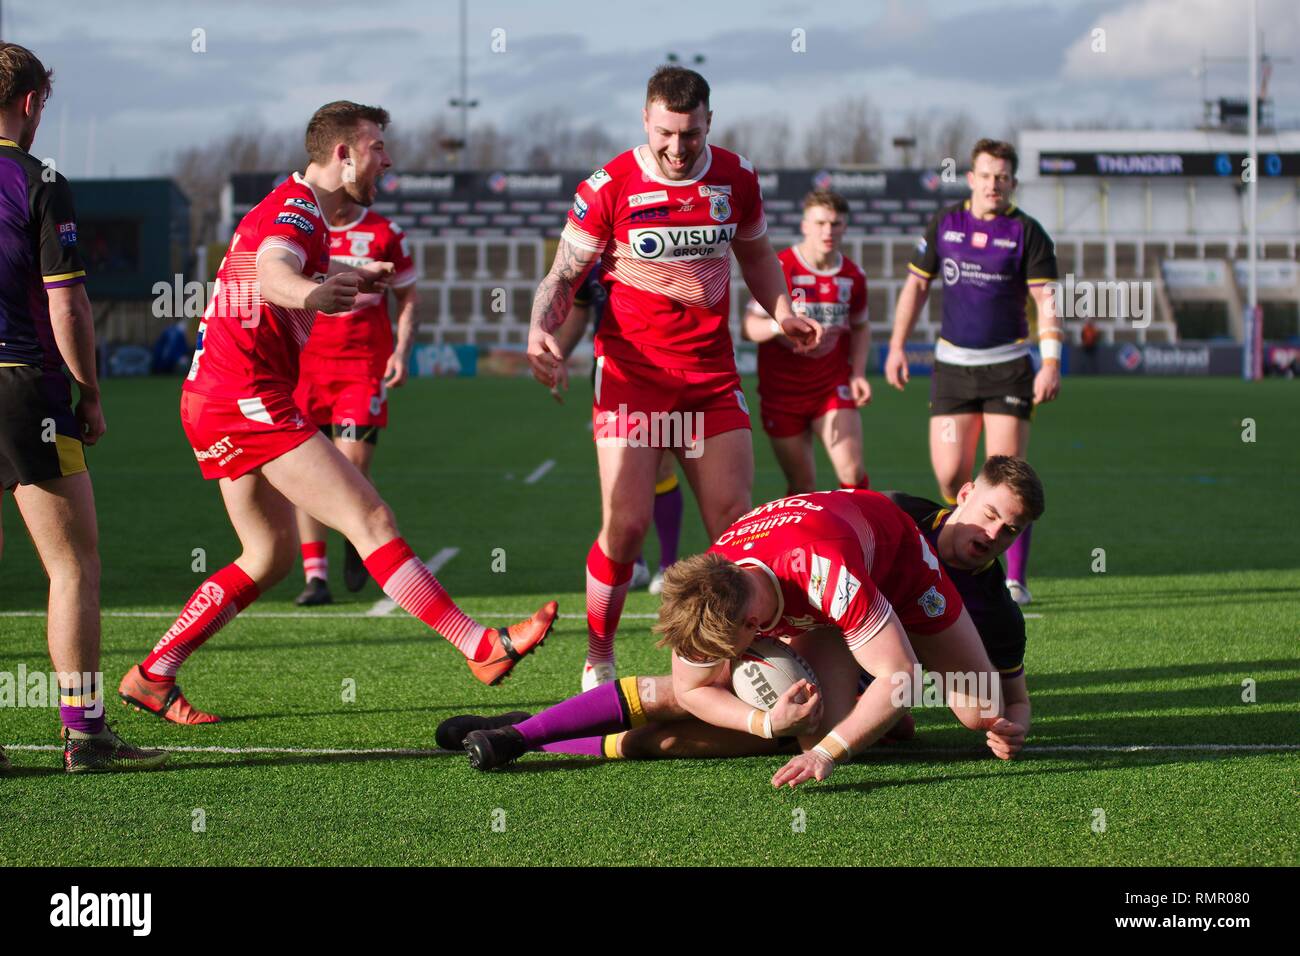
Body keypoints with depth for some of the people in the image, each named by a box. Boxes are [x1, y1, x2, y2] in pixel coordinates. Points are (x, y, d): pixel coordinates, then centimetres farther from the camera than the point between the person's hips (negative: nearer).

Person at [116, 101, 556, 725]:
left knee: (271, 555, 16)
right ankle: (482, 649, -16)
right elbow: (271, 273, -37)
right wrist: (311, 292, -58)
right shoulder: (295, 211, -14)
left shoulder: (299, 211, 18)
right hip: (249, 400, -11)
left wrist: (357, 274, 56)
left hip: (217, 404, 11)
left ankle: (151, 678, 17)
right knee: (370, 519, -13)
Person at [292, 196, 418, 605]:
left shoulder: (384, 233, 3)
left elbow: (408, 297, 10)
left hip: (363, 367, -2)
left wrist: (401, 351, -2)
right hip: (307, 366, 2)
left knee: (352, 468, -11)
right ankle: (316, 578, 2)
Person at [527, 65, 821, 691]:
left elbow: (755, 254, 22)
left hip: (712, 375, 4)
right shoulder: (608, 187, -7)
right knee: (626, 523, -11)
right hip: (630, 374, -4)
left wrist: (783, 312, 5)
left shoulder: (736, 178, 4)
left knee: (734, 521, -3)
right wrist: (540, 329, -19)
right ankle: (598, 661, 6)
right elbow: (565, 275, 0)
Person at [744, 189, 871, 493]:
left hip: (834, 388, 2)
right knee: (803, 487, 3)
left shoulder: (853, 275, 3)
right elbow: (749, 326, -15)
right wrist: (781, 325, -37)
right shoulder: (779, 268, -10)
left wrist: (858, 373, 3)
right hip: (782, 391, -2)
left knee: (853, 473, -14)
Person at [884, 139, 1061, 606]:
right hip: (952, 363, 3)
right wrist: (897, 346, 9)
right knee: (949, 474, -3)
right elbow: (916, 284, 14)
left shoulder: (1027, 232, -4)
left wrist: (1051, 363, -18)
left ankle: (1015, 580, -1)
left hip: (1008, 365, -3)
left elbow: (1047, 299, -8)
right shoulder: (944, 224, 5)